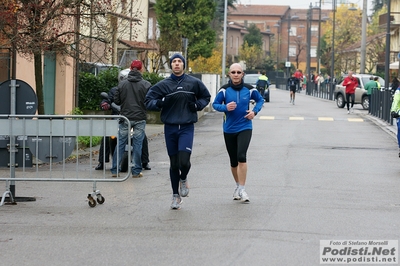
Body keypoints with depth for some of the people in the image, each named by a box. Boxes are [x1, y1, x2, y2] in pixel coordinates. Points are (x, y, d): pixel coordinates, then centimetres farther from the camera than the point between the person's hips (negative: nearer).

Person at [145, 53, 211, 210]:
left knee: (184, 160, -16)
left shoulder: (194, 83, 4)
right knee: (174, 163, 7)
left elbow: (206, 97, 19)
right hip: (170, 128, 1)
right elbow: (148, 101, 3)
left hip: (187, 127, -1)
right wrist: (161, 102, -16)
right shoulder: (163, 85, 2)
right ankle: (176, 196, 20)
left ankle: (183, 179, 18)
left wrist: (197, 105, -1)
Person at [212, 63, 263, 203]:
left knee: (241, 156, -20)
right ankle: (238, 186, 32)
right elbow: (215, 104, 2)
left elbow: (260, 100, 13)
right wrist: (225, 107, -18)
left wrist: (255, 111, -4)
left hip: (245, 128, -2)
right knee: (233, 161, 11)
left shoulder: (249, 89, -3)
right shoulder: (224, 90, -4)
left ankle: (242, 189, -14)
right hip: (229, 129, 2)